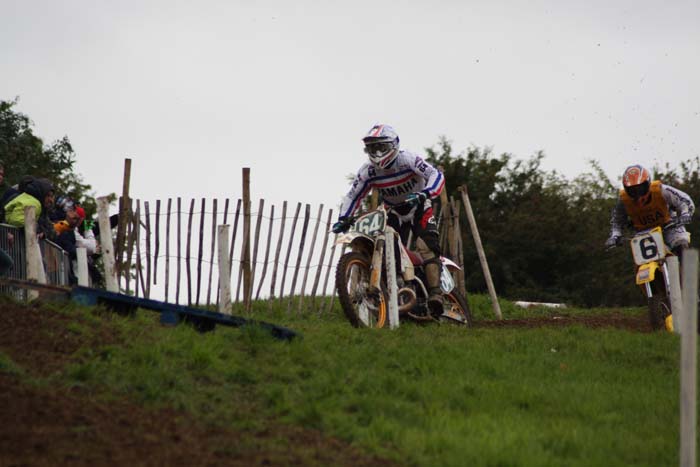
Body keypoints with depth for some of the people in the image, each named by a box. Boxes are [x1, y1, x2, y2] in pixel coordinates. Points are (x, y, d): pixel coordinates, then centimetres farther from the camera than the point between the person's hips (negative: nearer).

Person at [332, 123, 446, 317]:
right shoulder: (368, 171, -12)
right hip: (393, 212, 5)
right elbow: (353, 195, -1)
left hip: (418, 208, -5)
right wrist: (343, 218, -17)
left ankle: (435, 294, -34)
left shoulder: (408, 160, -24)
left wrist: (424, 194, -49)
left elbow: (436, 175, -30)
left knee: (426, 246, -26)